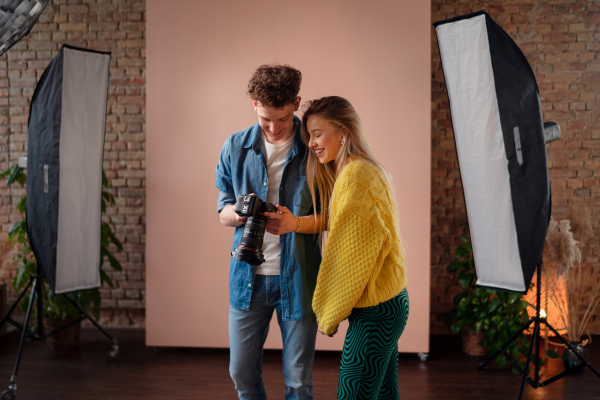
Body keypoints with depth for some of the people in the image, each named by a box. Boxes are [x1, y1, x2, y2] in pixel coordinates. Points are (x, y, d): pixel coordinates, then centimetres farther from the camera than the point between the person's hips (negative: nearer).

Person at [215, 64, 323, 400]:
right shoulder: (235, 148, 3)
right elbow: (223, 212, 7)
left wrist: (296, 223, -23)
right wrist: (237, 214, -18)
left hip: (297, 277, -2)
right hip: (248, 276, 3)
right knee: (242, 372, 12)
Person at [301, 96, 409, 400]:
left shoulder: (356, 175, -17)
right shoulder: (369, 170, 14)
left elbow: (347, 255, -17)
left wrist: (328, 315, -8)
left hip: (374, 312, -10)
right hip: (390, 300, 10)